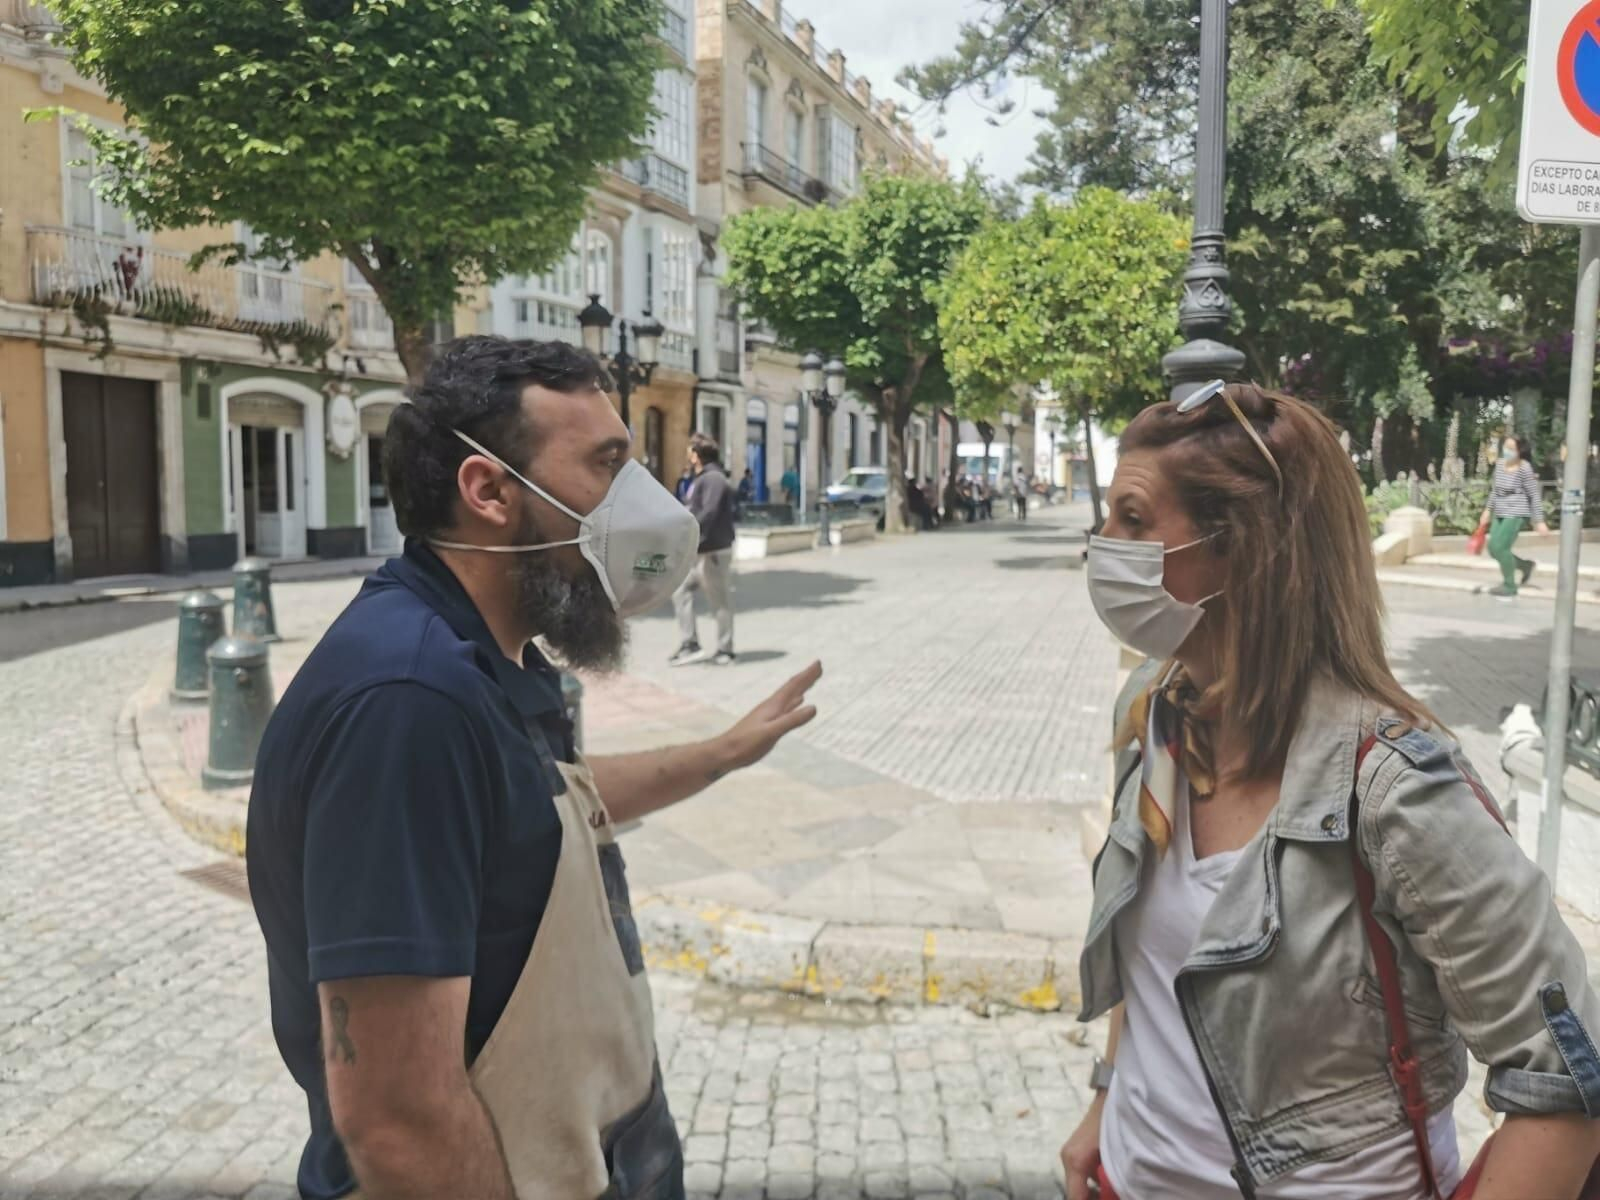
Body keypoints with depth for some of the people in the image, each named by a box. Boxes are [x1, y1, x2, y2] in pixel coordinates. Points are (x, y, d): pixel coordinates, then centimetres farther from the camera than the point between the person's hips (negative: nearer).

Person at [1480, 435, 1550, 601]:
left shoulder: (1524, 468, -14)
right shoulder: (1500, 464, 5)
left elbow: (1534, 495, -11)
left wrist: (1539, 521, -10)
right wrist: (1488, 510, 18)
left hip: (1516, 514, -7)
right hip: (1500, 514, 7)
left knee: (1500, 547, -12)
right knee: (1493, 548, 7)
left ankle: (1510, 587, 3)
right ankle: (1524, 565, 32)